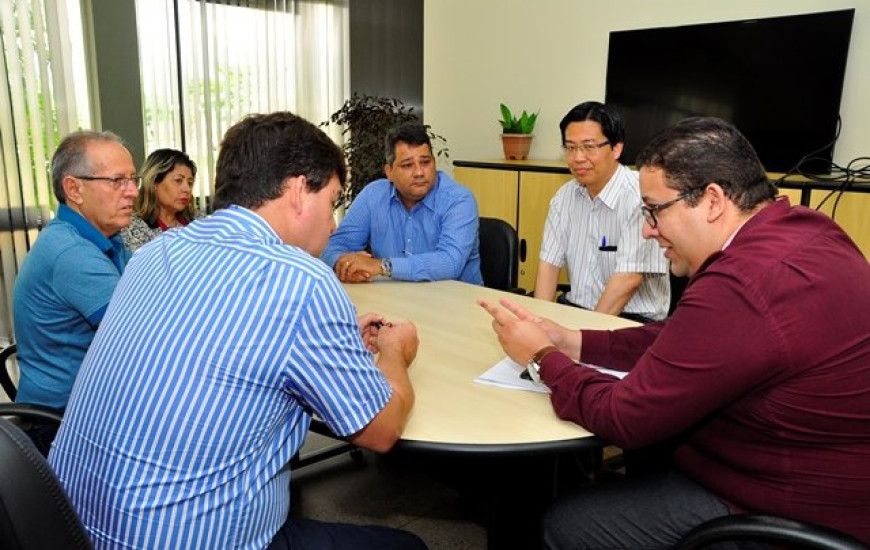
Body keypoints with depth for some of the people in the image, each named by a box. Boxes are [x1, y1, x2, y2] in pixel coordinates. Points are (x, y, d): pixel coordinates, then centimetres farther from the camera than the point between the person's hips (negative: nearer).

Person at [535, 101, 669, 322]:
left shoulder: (641, 196, -15)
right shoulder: (564, 196, 7)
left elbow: (628, 279, -18)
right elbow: (549, 262, 5)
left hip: (632, 319, -5)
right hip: (575, 309, 5)